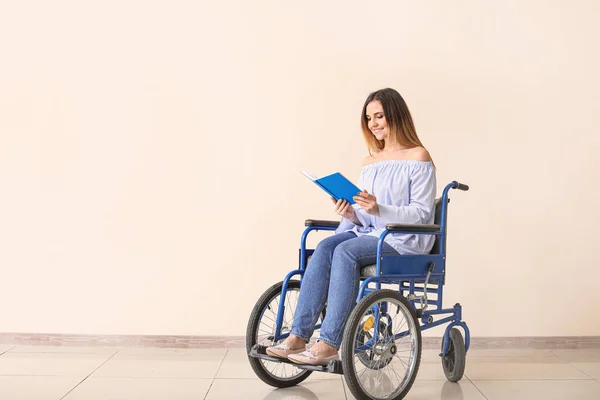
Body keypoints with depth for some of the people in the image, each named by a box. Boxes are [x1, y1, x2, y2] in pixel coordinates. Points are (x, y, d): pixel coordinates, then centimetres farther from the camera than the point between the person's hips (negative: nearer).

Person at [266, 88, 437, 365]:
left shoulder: (418, 157, 0)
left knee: (346, 251, -32)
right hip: (368, 233, 6)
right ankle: (298, 337, -29)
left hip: (405, 239, -6)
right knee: (325, 247, -25)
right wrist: (350, 214, -6)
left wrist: (378, 209, -23)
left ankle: (329, 344, -33)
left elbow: (421, 213, -9)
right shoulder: (369, 163, 19)